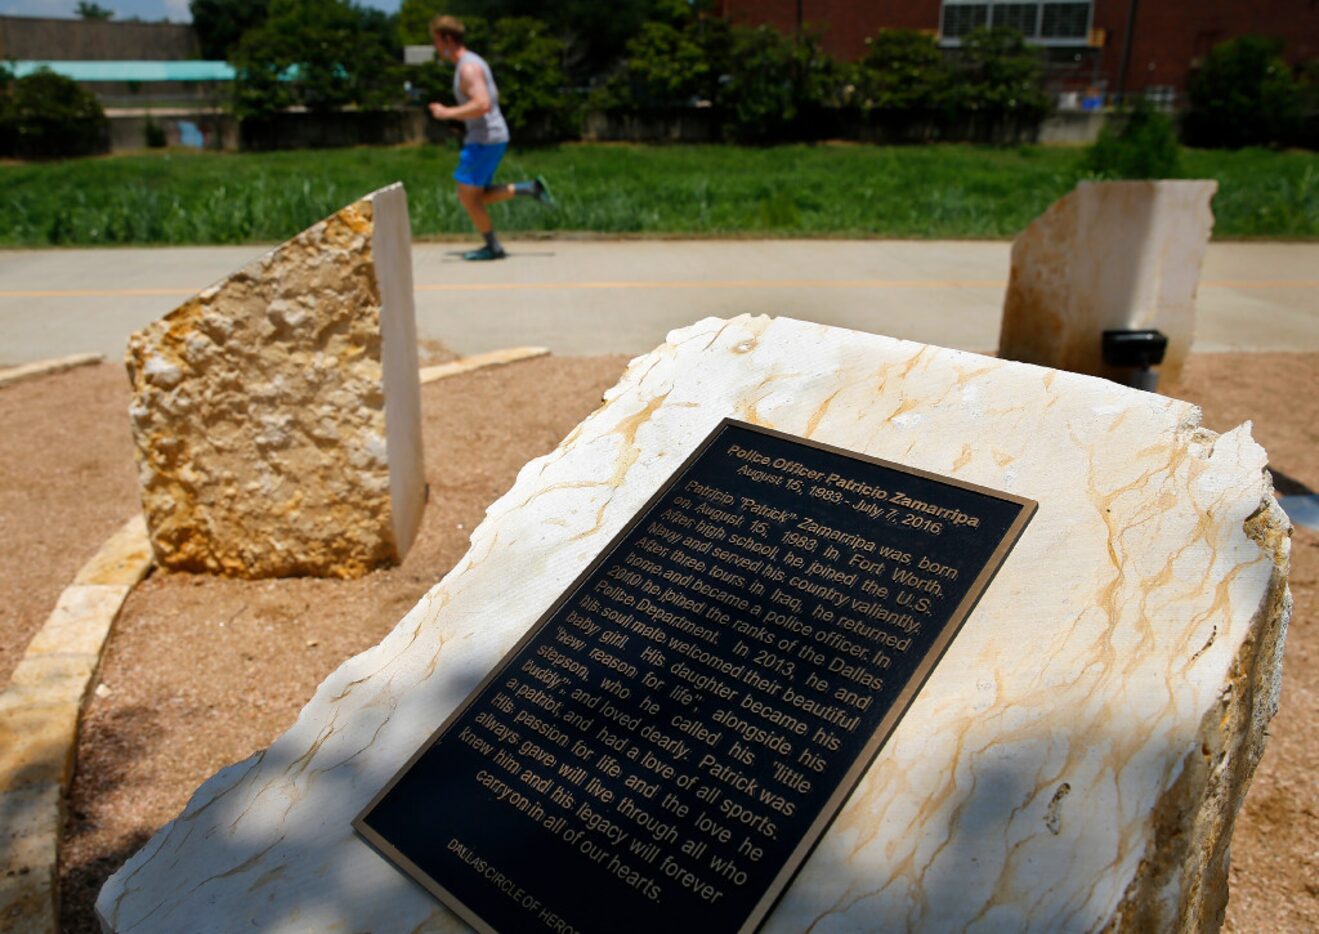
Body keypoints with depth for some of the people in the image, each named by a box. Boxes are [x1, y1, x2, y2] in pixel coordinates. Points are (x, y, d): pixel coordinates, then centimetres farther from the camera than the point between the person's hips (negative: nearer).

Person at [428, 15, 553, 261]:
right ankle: (531, 188, 8)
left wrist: (447, 113, -20)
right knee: (477, 197, 12)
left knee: (467, 196, -1)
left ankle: (493, 247, 7)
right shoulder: (474, 61, 15)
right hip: (495, 137, 10)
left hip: (484, 139, -10)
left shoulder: (468, 67, -16)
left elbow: (482, 105, -29)